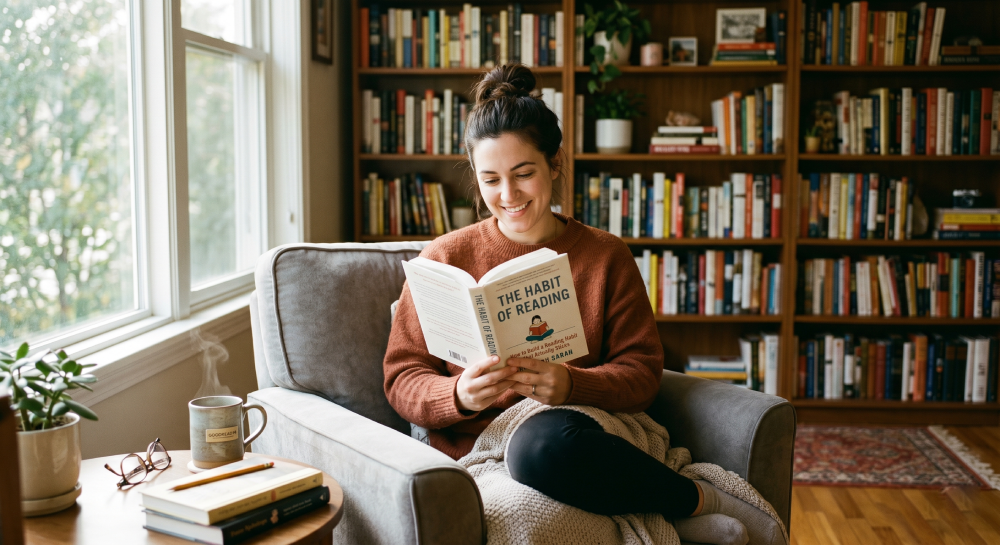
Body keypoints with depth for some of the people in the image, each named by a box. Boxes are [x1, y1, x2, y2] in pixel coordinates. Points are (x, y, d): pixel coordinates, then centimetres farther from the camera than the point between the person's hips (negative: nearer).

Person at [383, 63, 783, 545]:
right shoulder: (445, 258, 7)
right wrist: (459, 395, -19)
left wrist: (570, 385, -18)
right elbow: (402, 378, 4)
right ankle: (703, 502, -13)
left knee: (547, 443, -39)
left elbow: (641, 373, 4)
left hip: (579, 427, 0)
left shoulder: (606, 256, 11)